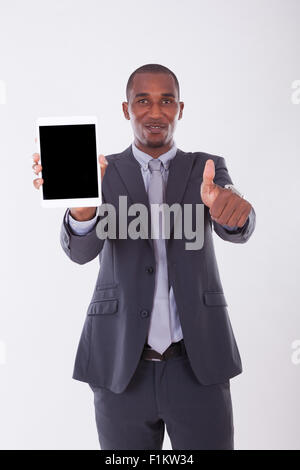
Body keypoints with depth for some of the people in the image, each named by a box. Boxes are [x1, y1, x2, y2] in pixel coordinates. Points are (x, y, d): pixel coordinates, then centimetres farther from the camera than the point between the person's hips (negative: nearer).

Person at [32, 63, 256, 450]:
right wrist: (81, 206, -36)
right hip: (122, 367, 0)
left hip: (200, 364, 1)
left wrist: (230, 204, -38)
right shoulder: (104, 174, 3)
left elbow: (236, 229, -13)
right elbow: (81, 250, -13)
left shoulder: (207, 169, 5)